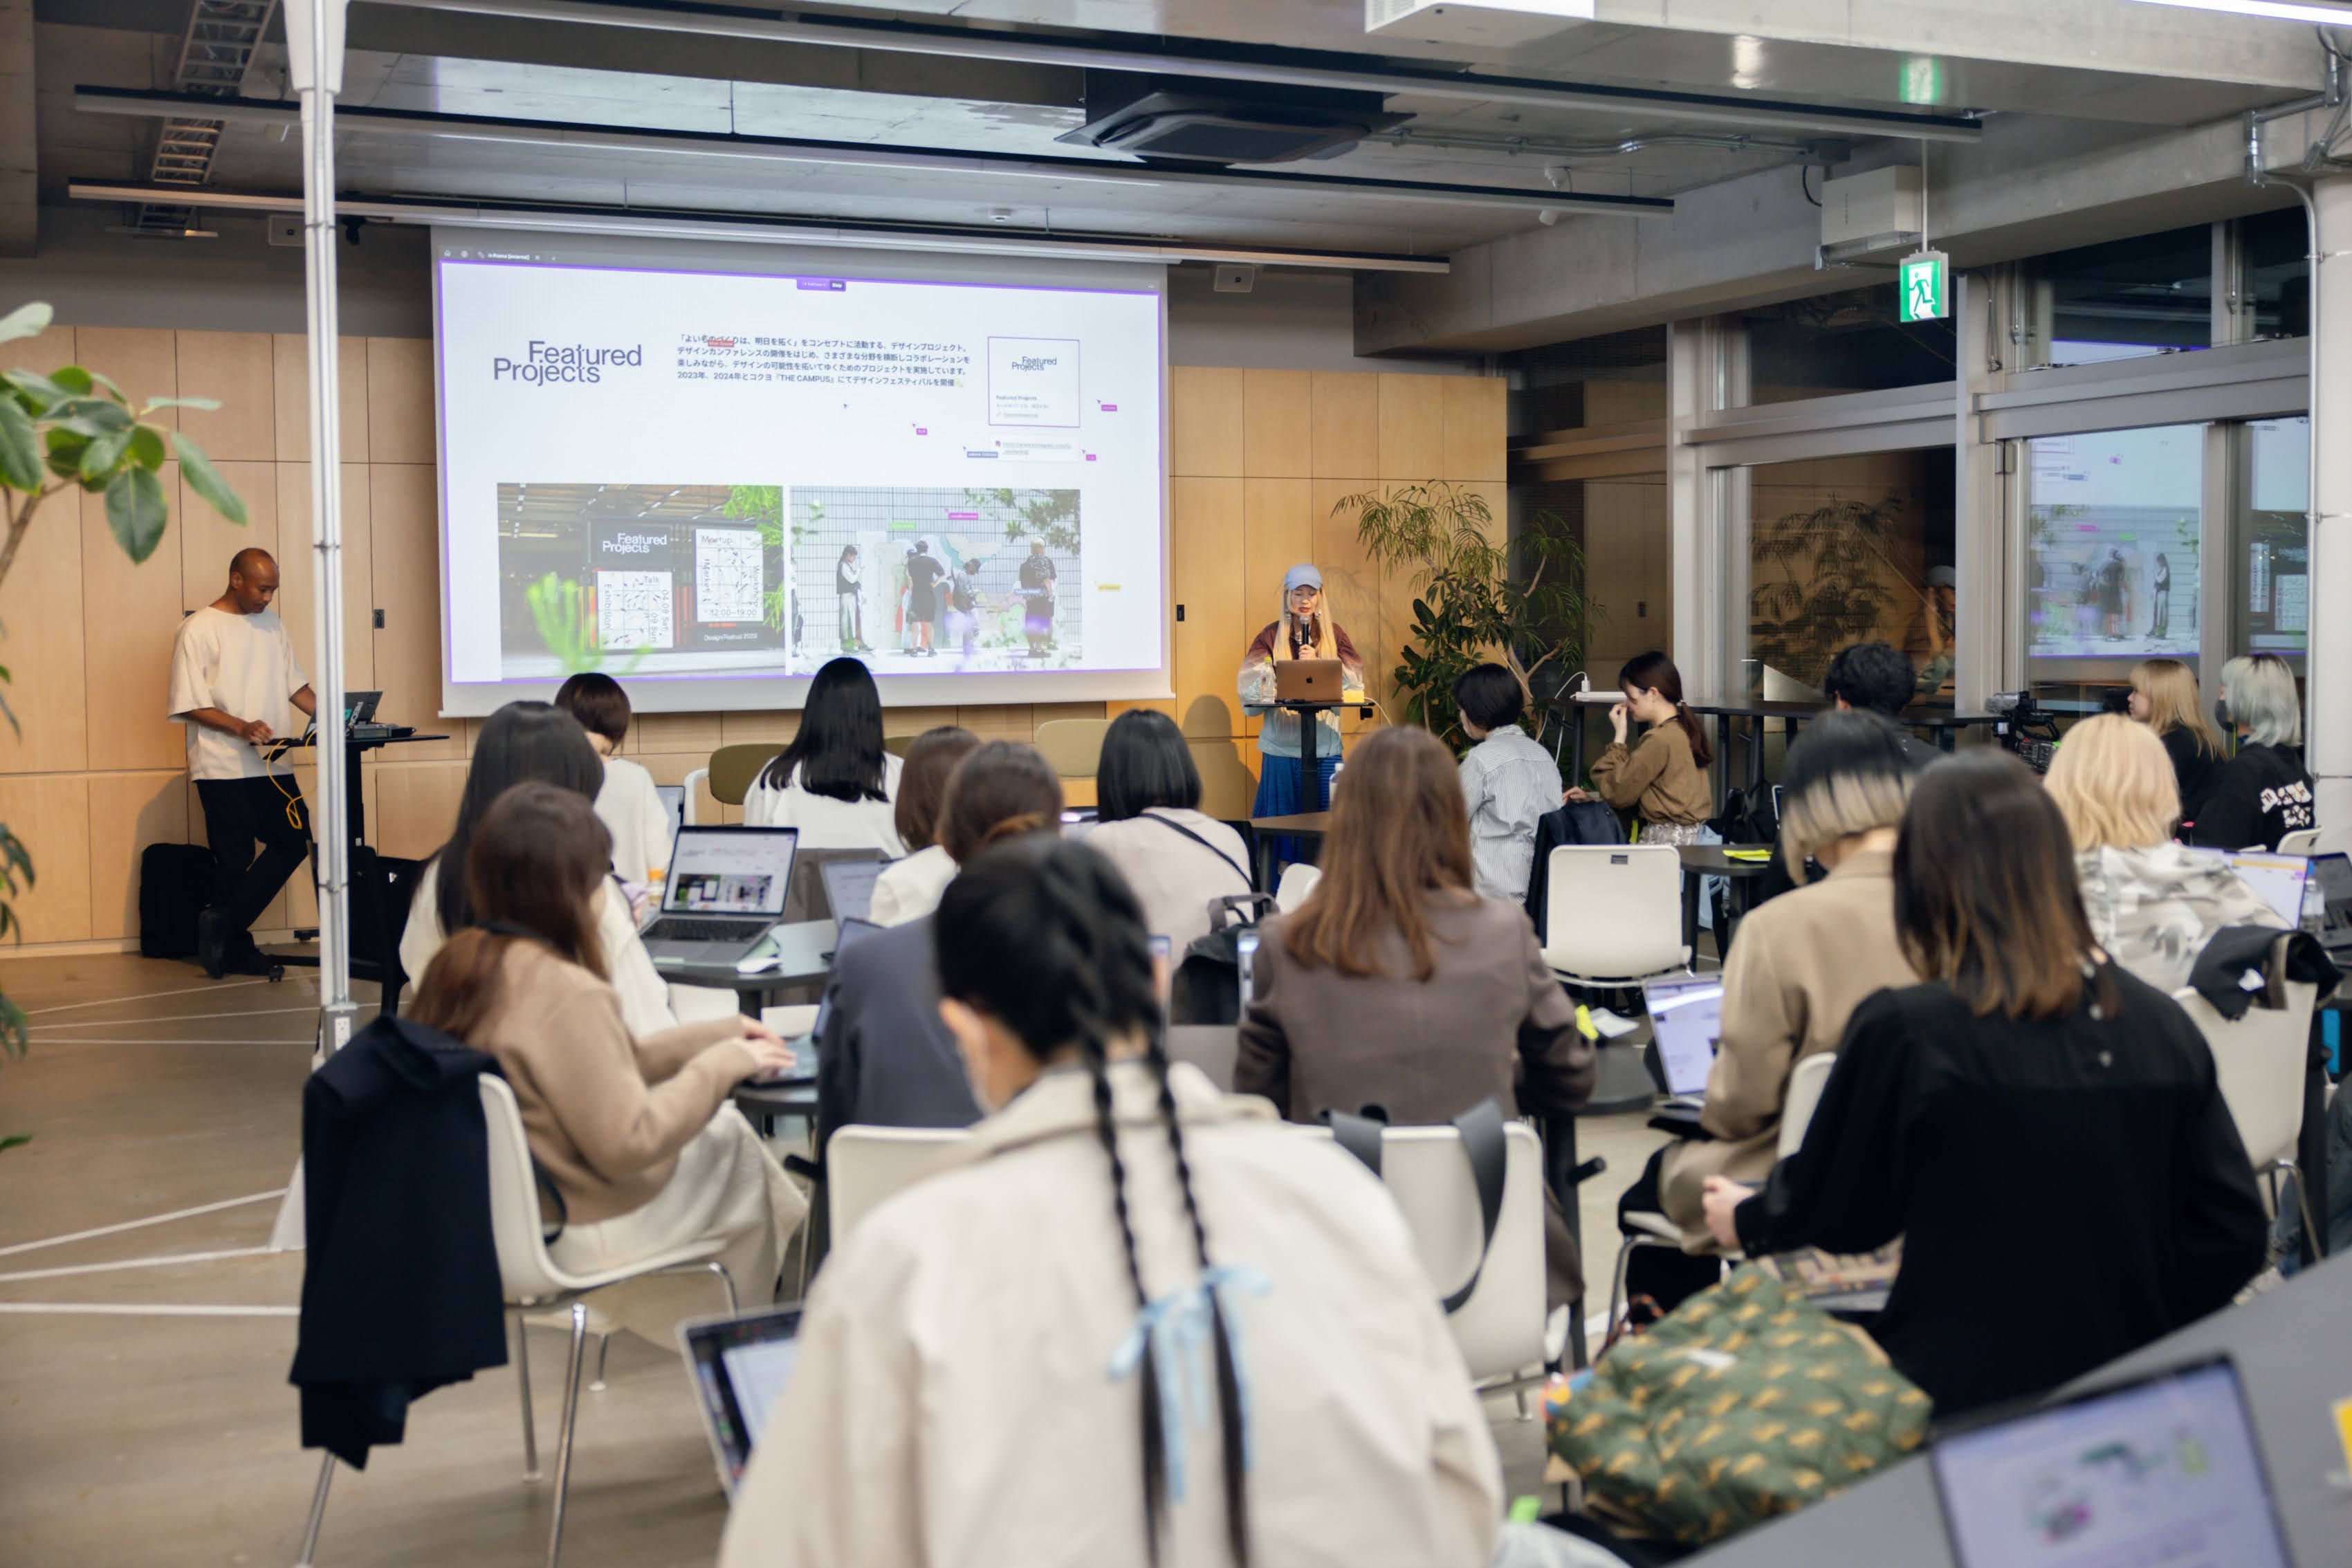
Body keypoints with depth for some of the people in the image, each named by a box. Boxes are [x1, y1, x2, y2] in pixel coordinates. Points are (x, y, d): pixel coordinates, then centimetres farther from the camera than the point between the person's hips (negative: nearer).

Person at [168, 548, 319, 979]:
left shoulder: (271, 624, 13)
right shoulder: (198, 630, -7)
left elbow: (293, 682, 18)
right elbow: (189, 704, -11)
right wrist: (242, 727, -21)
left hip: (271, 763, 6)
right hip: (223, 766, -6)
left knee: (294, 841, 0)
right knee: (234, 859, 0)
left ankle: (224, 925, 7)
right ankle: (237, 946, 12)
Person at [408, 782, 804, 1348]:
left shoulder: (457, 963, -3)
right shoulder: (566, 993, -29)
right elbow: (628, 1143, -26)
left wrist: (715, 1035, 9)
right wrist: (723, 1063, -14)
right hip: (572, 1234, -8)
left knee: (721, 1120, 19)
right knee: (729, 1137, 14)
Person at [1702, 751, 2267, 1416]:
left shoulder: (1906, 1031, -14)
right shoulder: (2162, 1026, -2)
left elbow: (1828, 1213, 1)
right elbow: (2236, 1231, 1)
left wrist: (1748, 1220, 21)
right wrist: (2142, 1334, 14)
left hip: (1962, 1394, -5)